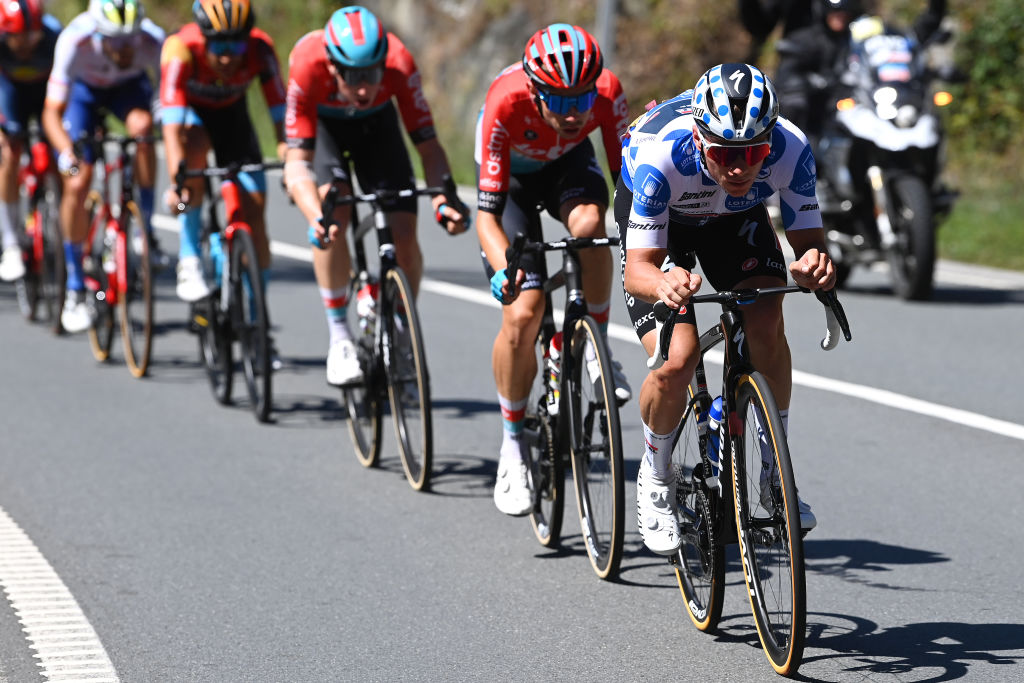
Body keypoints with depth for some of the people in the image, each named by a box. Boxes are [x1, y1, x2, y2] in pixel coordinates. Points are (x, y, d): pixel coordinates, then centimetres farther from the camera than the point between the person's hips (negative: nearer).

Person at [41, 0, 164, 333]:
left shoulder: (153, 41, -36)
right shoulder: (74, 42, -38)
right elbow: (52, 113, -35)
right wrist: (66, 151, -53)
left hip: (130, 87, 1)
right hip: (84, 88, -1)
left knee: (142, 125, -34)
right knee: (77, 184, -13)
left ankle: (146, 229, -17)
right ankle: (75, 290, 2)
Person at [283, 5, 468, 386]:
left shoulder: (399, 65, -37)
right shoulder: (308, 66, -40)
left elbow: (428, 147, -31)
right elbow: (297, 163, -40)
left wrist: (444, 200, -49)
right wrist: (317, 219, -57)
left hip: (376, 124, 1)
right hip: (321, 123, -1)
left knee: (404, 235, -12)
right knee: (333, 217, -27)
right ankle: (339, 337, -14)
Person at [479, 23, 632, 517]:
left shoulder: (608, 93, -33)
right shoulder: (506, 104, -38)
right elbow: (488, 214, -36)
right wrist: (504, 266, -54)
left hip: (569, 164, 2)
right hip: (512, 175, -2)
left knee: (589, 224, -35)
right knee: (522, 313, -15)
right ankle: (512, 447, 4)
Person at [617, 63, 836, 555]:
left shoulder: (790, 149, -35)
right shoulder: (661, 155, -41)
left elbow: (808, 240, -29)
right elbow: (637, 270, -37)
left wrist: (813, 266, -53)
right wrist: (664, 283, -61)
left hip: (736, 217, 2)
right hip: (658, 217, -2)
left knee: (766, 327, -23)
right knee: (677, 362, -20)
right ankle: (655, 477, 9)